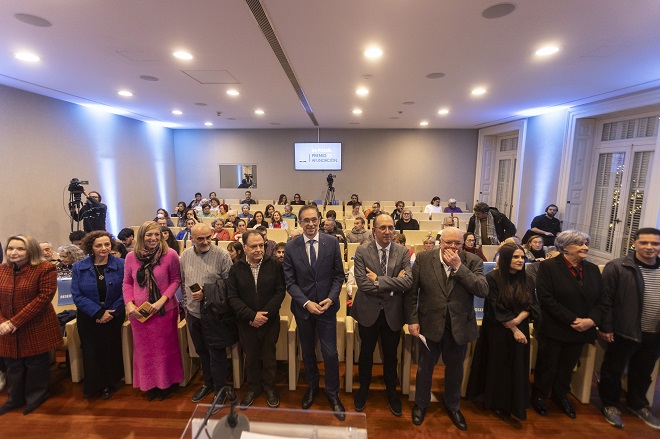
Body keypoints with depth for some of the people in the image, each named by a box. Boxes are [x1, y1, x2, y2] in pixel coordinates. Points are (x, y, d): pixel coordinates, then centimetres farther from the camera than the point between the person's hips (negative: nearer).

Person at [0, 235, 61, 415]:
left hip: (36, 327, -4)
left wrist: (15, 322, -18)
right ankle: (16, 398, 41)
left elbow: (44, 297, -18)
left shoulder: (45, 269, -13)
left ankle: (35, 397, 33)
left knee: (35, 364, 10)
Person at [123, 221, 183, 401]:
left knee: (165, 347, 12)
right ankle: (150, 384, 38)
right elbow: (127, 283, 5)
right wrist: (129, 304, -8)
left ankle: (166, 383, 34)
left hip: (165, 310, -3)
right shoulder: (131, 257, -3)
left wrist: (161, 301, -17)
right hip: (139, 312, 3)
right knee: (145, 349, 16)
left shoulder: (170, 254, -13)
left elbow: (176, 280, -9)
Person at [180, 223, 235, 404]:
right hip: (194, 313, 5)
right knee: (202, 351, 20)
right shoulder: (185, 256, 2)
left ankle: (220, 389, 23)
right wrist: (186, 307, 14)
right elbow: (183, 284, 12)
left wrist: (206, 293, -16)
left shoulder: (222, 255, -13)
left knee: (217, 353, 5)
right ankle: (208, 383, 40)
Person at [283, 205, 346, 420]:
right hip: (303, 306, 1)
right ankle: (312, 386, 44)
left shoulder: (332, 243, -7)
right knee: (307, 351, 19)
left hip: (327, 305, -1)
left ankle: (333, 393, 29)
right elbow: (290, 281, -5)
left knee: (330, 353, 4)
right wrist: (306, 303, -15)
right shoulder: (291, 247, -7)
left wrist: (331, 298, -14)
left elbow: (338, 275, -2)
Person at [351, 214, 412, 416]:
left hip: (393, 312, 1)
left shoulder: (403, 252, -6)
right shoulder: (362, 251, -11)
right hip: (368, 311, -1)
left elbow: (408, 282, -18)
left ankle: (391, 392, 44)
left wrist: (379, 280, -21)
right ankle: (363, 389, 44)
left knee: (390, 356, 19)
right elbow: (362, 283, -20)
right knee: (366, 353, 19)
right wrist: (393, 283, -19)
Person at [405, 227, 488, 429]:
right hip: (430, 324, -1)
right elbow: (411, 292, -6)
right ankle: (421, 404, 42)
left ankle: (453, 406, 47)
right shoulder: (423, 258, -10)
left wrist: (459, 266, -24)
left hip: (459, 326, 1)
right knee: (425, 366, 17)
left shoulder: (473, 262, -7)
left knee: (455, 368, 21)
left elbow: (483, 290, -20)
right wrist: (412, 320, -8)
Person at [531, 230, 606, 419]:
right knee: (547, 365, 10)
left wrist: (592, 320, -12)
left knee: (568, 366, 20)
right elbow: (546, 298, -18)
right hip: (554, 329, -5)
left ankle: (561, 395, 41)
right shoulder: (548, 266, -13)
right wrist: (572, 320, -19)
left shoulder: (592, 269, 6)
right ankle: (539, 396, 30)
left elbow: (601, 299, 4)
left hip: (581, 330, 5)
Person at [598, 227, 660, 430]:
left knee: (643, 372, 23)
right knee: (613, 370, 11)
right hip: (624, 332, -5)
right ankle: (610, 405, 29)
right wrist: (605, 327, -14)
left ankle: (638, 404, 44)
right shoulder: (617, 267, -14)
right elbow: (605, 299, -13)